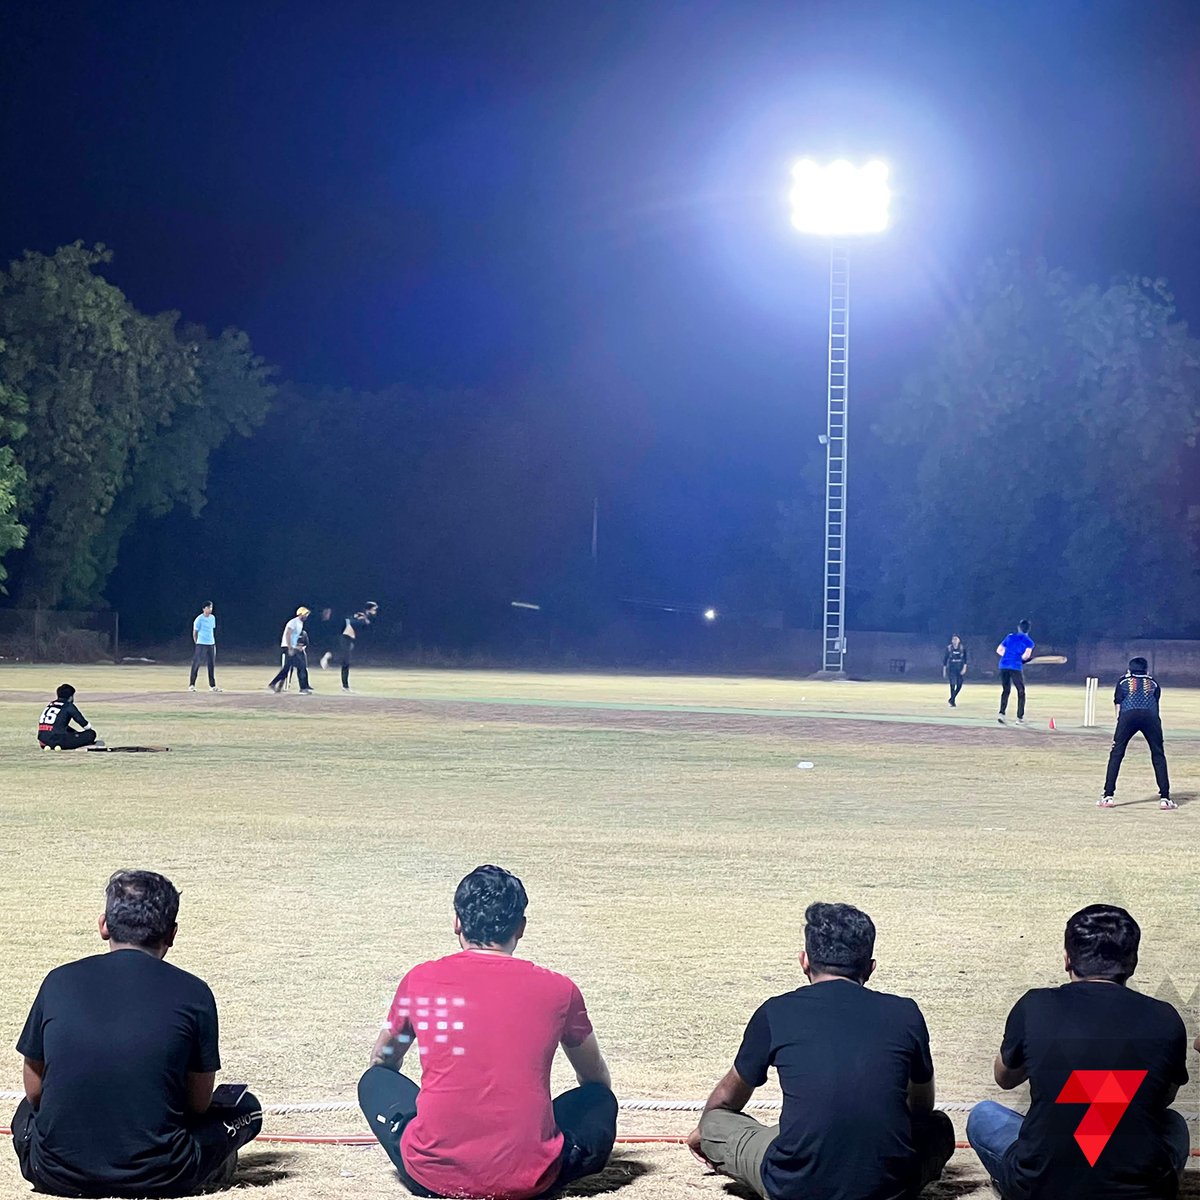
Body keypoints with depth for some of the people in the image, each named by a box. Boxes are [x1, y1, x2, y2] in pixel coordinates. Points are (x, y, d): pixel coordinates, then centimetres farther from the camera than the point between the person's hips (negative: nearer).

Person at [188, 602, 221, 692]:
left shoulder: (212, 618, 10)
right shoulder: (199, 619, -9)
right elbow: (195, 633, -4)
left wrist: (213, 642, 15)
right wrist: (197, 644, -4)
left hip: (211, 644, 6)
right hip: (201, 644, -6)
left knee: (212, 666, 4)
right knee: (196, 665, -2)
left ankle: (212, 686, 7)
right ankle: (191, 685, 5)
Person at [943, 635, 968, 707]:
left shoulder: (963, 648, 0)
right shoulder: (948, 648, -1)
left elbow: (965, 659, 0)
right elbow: (945, 659, 3)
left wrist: (964, 668, -11)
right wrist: (944, 670, 2)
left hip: (959, 668, 2)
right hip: (951, 668, -2)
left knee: (959, 685, -1)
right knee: (952, 685, -8)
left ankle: (952, 699, 22)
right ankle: (952, 702, 0)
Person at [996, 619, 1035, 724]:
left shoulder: (1010, 637, 16)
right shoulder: (1029, 641, 5)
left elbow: (999, 650, 16)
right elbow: (1026, 655, -10)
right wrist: (1021, 659, 10)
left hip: (1003, 665, 4)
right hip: (1016, 667, -4)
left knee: (1005, 690, 13)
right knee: (1021, 692, 10)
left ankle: (1001, 712, -6)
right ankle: (1020, 717, 7)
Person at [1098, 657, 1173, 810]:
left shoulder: (1123, 680, 27)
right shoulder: (1153, 682, 29)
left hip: (1128, 715, -1)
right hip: (1151, 716, 1)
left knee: (1116, 754, 5)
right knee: (1158, 755, 10)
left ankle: (1108, 796, -1)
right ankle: (1164, 797, 5)